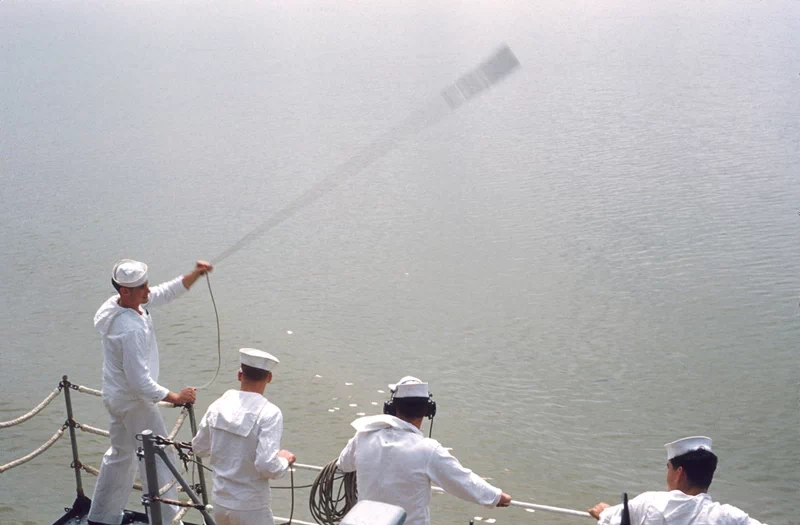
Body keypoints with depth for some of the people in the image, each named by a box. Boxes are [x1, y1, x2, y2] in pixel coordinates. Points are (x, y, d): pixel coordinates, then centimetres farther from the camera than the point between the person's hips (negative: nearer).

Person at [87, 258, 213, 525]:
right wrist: (174, 397, -21)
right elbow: (140, 381, -30)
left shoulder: (119, 303, -5)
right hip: (134, 401, -10)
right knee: (157, 460, 1)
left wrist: (195, 274, -9)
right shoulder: (131, 329, -32)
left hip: (117, 396, 10)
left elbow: (167, 292, 5)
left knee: (121, 455, 25)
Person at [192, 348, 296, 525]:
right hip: (251, 510, -5)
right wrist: (285, 460, -5)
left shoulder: (219, 405, -3)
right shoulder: (268, 413, -20)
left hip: (221, 503, 6)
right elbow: (267, 466, -25)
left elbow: (198, 448, 10)